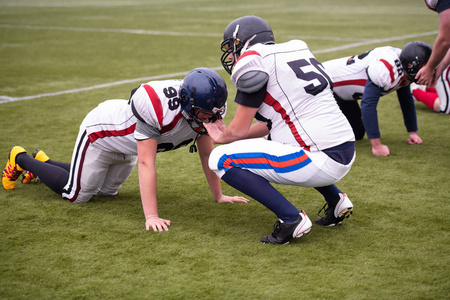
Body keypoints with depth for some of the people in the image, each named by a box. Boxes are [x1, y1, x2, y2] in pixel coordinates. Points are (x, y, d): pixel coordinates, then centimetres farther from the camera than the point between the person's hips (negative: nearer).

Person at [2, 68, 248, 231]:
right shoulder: (157, 107, -45)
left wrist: (218, 195, -4)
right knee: (77, 194, 1)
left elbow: (207, 154, -8)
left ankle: (43, 162, 41)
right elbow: (146, 163, -44)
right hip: (102, 131, -8)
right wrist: (151, 216, -46)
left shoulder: (205, 110, -22)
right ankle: (21, 159, 23)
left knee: (106, 191, 21)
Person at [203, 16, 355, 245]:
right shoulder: (294, 51, 19)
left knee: (222, 159, -2)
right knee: (272, 142, 37)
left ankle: (291, 219, -9)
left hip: (321, 162, -9)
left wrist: (222, 138, 19)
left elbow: (239, 130, -2)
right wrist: (229, 134, 31)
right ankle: (335, 200, 24)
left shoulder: (252, 59, -5)